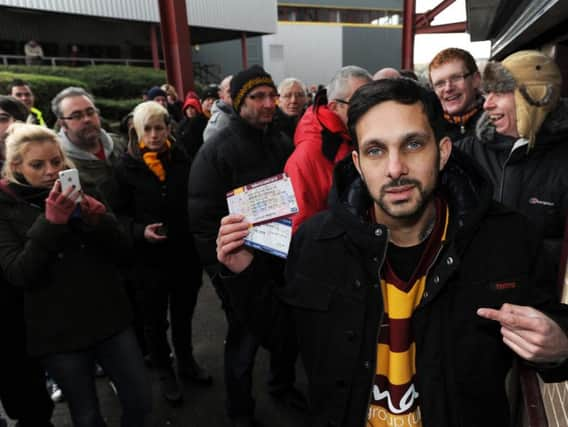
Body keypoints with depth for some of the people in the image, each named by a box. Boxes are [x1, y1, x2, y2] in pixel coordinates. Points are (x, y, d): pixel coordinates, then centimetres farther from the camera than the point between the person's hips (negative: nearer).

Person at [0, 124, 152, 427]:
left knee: (141, 401, 9)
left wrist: (96, 216, -19)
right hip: (58, 332, -2)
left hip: (109, 317, 3)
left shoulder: (78, 191, 4)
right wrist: (51, 221, -26)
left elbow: (120, 249, 0)